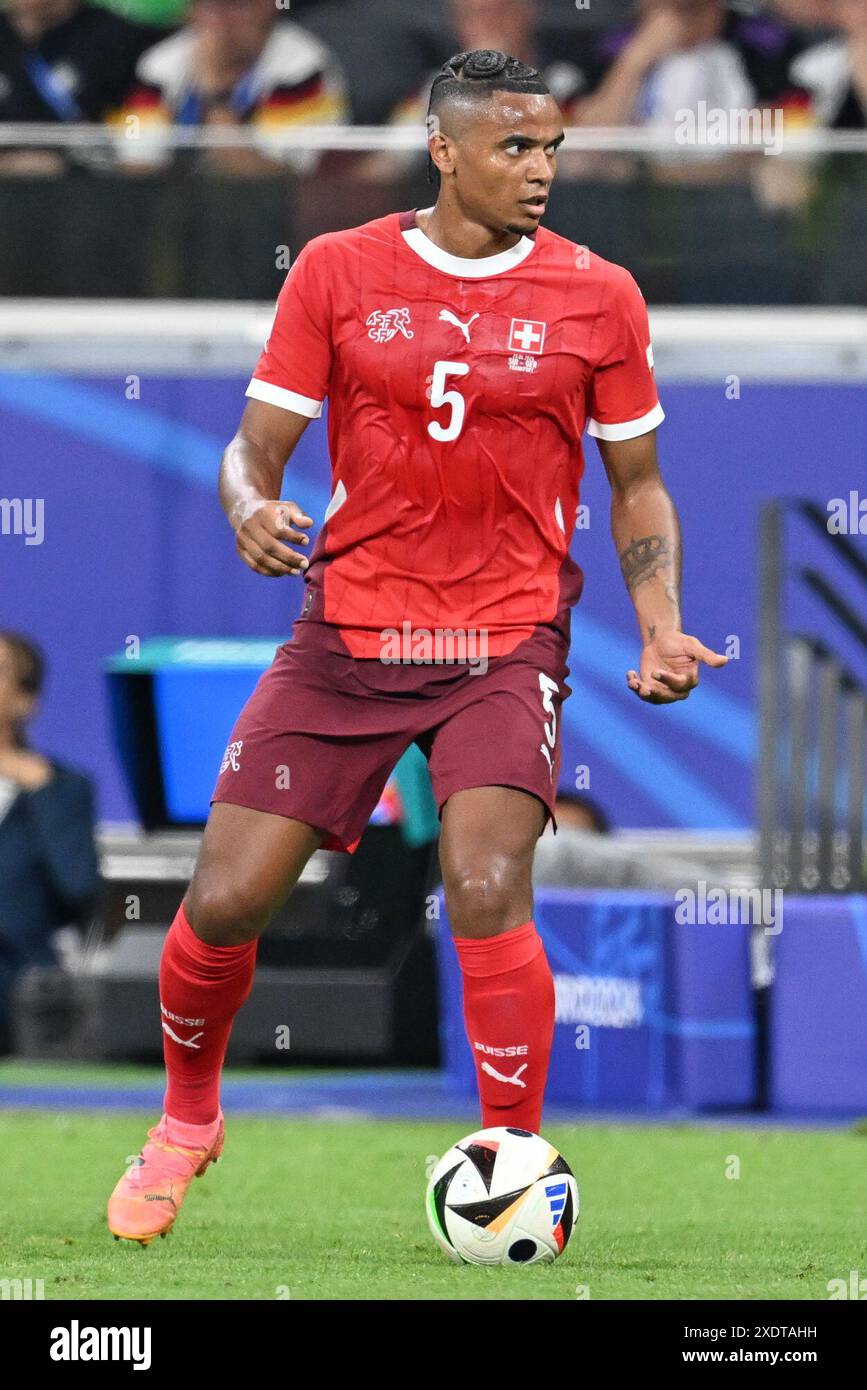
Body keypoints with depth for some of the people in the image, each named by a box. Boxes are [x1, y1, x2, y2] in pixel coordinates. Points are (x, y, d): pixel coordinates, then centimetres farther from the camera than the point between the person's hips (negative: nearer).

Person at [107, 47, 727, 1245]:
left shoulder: (597, 296, 2)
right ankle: (187, 1121, 27)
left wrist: (661, 629, -3)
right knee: (225, 901, -2)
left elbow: (636, 485, 11)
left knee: (486, 889, -23)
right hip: (346, 636, 1)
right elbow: (257, 444, 4)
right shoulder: (337, 271, 1)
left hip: (505, 646, -1)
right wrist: (250, 508, -19)